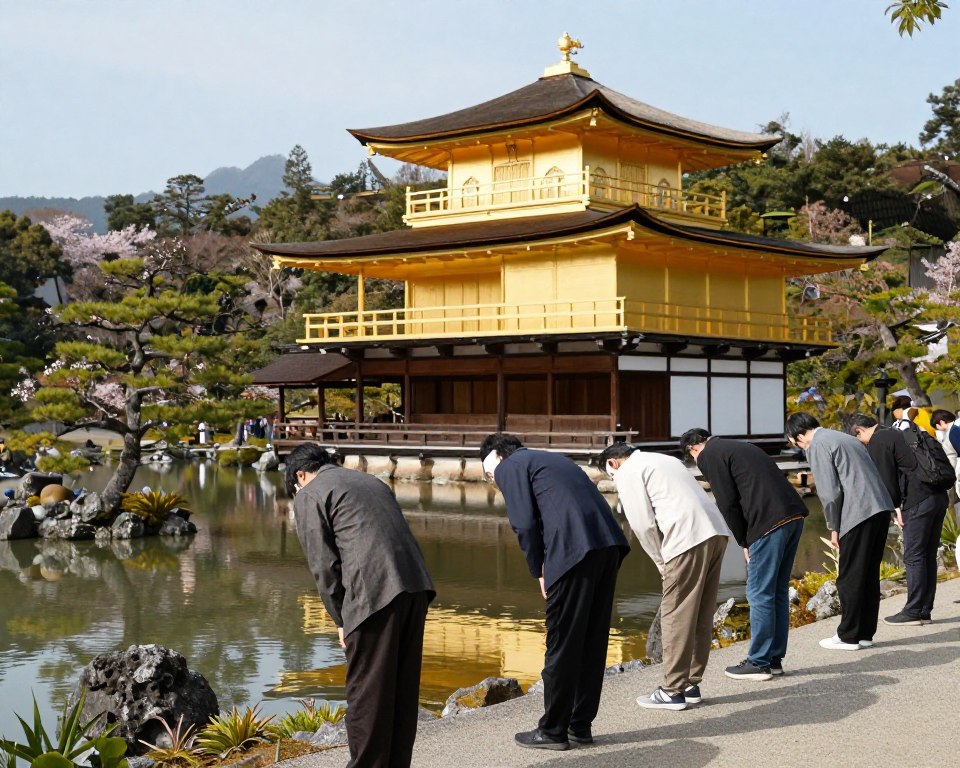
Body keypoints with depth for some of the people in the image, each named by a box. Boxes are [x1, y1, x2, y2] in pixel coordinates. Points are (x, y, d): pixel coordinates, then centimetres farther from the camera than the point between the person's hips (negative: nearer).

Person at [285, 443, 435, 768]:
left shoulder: (308, 495, 8)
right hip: (415, 585, 7)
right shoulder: (371, 481, 29)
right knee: (402, 689, 15)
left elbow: (323, 564, 0)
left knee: (366, 692, 4)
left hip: (374, 594, -7)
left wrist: (340, 620, 8)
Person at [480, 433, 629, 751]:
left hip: (574, 552, -8)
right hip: (609, 545, 8)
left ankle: (553, 730, 11)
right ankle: (581, 726, 24)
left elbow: (524, 525, -3)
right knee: (592, 641, 15)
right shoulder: (553, 459, 31)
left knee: (562, 645, 2)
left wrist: (539, 572, 8)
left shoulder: (509, 467, 8)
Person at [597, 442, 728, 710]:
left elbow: (643, 525, -4)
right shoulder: (664, 460, 30)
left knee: (676, 616, 0)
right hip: (716, 531, 8)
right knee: (702, 615, 14)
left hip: (688, 538, -8)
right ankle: (691, 685, 22)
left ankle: (673, 691, 4)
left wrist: (661, 562, 7)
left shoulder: (627, 472, 5)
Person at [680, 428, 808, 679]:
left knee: (759, 594, 1)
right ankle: (774, 659, 23)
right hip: (794, 516, 9)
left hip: (769, 524, -9)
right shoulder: (739, 447, 28)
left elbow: (728, 503, -6)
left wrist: (744, 542, 4)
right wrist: (749, 539, 16)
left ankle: (759, 663, 7)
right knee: (778, 592, 16)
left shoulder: (708, 456, 2)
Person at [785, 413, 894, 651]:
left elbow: (829, 491, -10)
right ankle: (865, 633, 20)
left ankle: (849, 636, 7)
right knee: (869, 576, 14)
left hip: (858, 514, -9)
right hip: (881, 508, 9)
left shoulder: (817, 446, -4)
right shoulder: (846, 438, 23)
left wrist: (834, 528, -1)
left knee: (849, 579, 1)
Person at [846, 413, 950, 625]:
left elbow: (887, 481, -8)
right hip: (939, 497, 9)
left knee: (913, 557, -2)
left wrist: (897, 507, 5)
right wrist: (901, 505, 15)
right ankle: (925, 610, 17)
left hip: (917, 502, -9)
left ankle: (913, 612, 1)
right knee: (928, 556, 12)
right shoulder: (896, 434, 22)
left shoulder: (876, 444, -5)